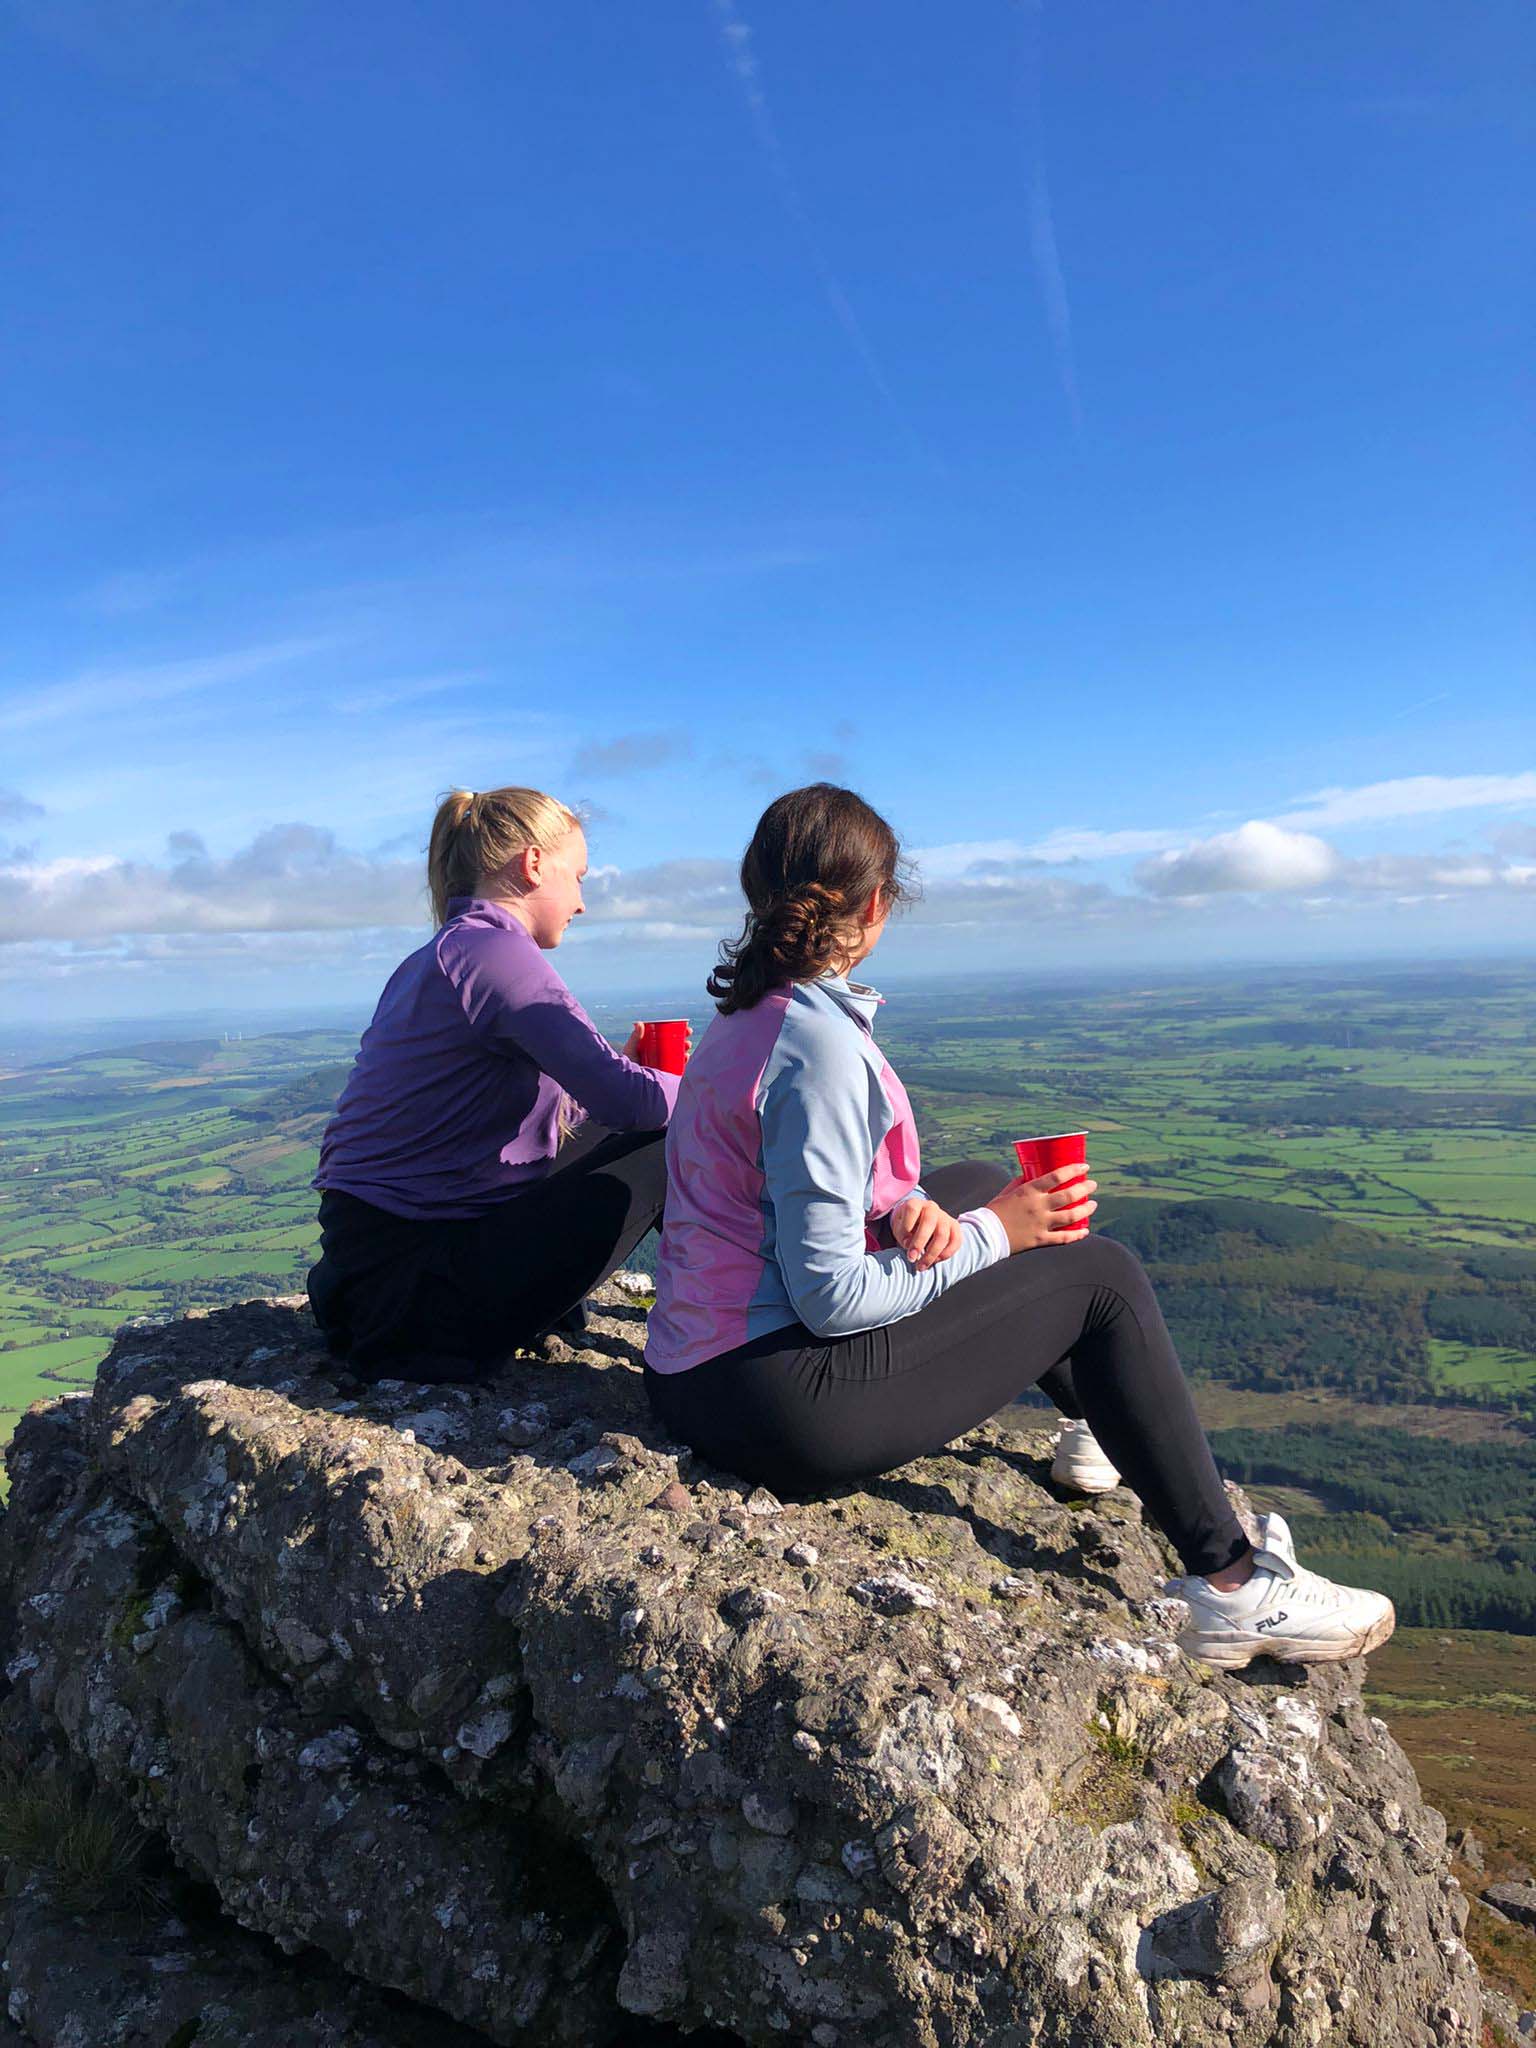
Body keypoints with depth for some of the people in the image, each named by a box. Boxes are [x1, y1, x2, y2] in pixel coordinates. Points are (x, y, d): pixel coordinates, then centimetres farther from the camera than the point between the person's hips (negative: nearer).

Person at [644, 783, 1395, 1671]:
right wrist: (990, 1236, -10)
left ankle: (1109, 1427, 38)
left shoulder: (749, 1016, 7)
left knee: (977, 1186, 22)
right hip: (781, 1407, -9)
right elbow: (832, 1296, -23)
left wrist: (903, 1210, -8)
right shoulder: (820, 1043, -22)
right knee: (1103, 1277, 1)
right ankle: (1233, 1584, 13)